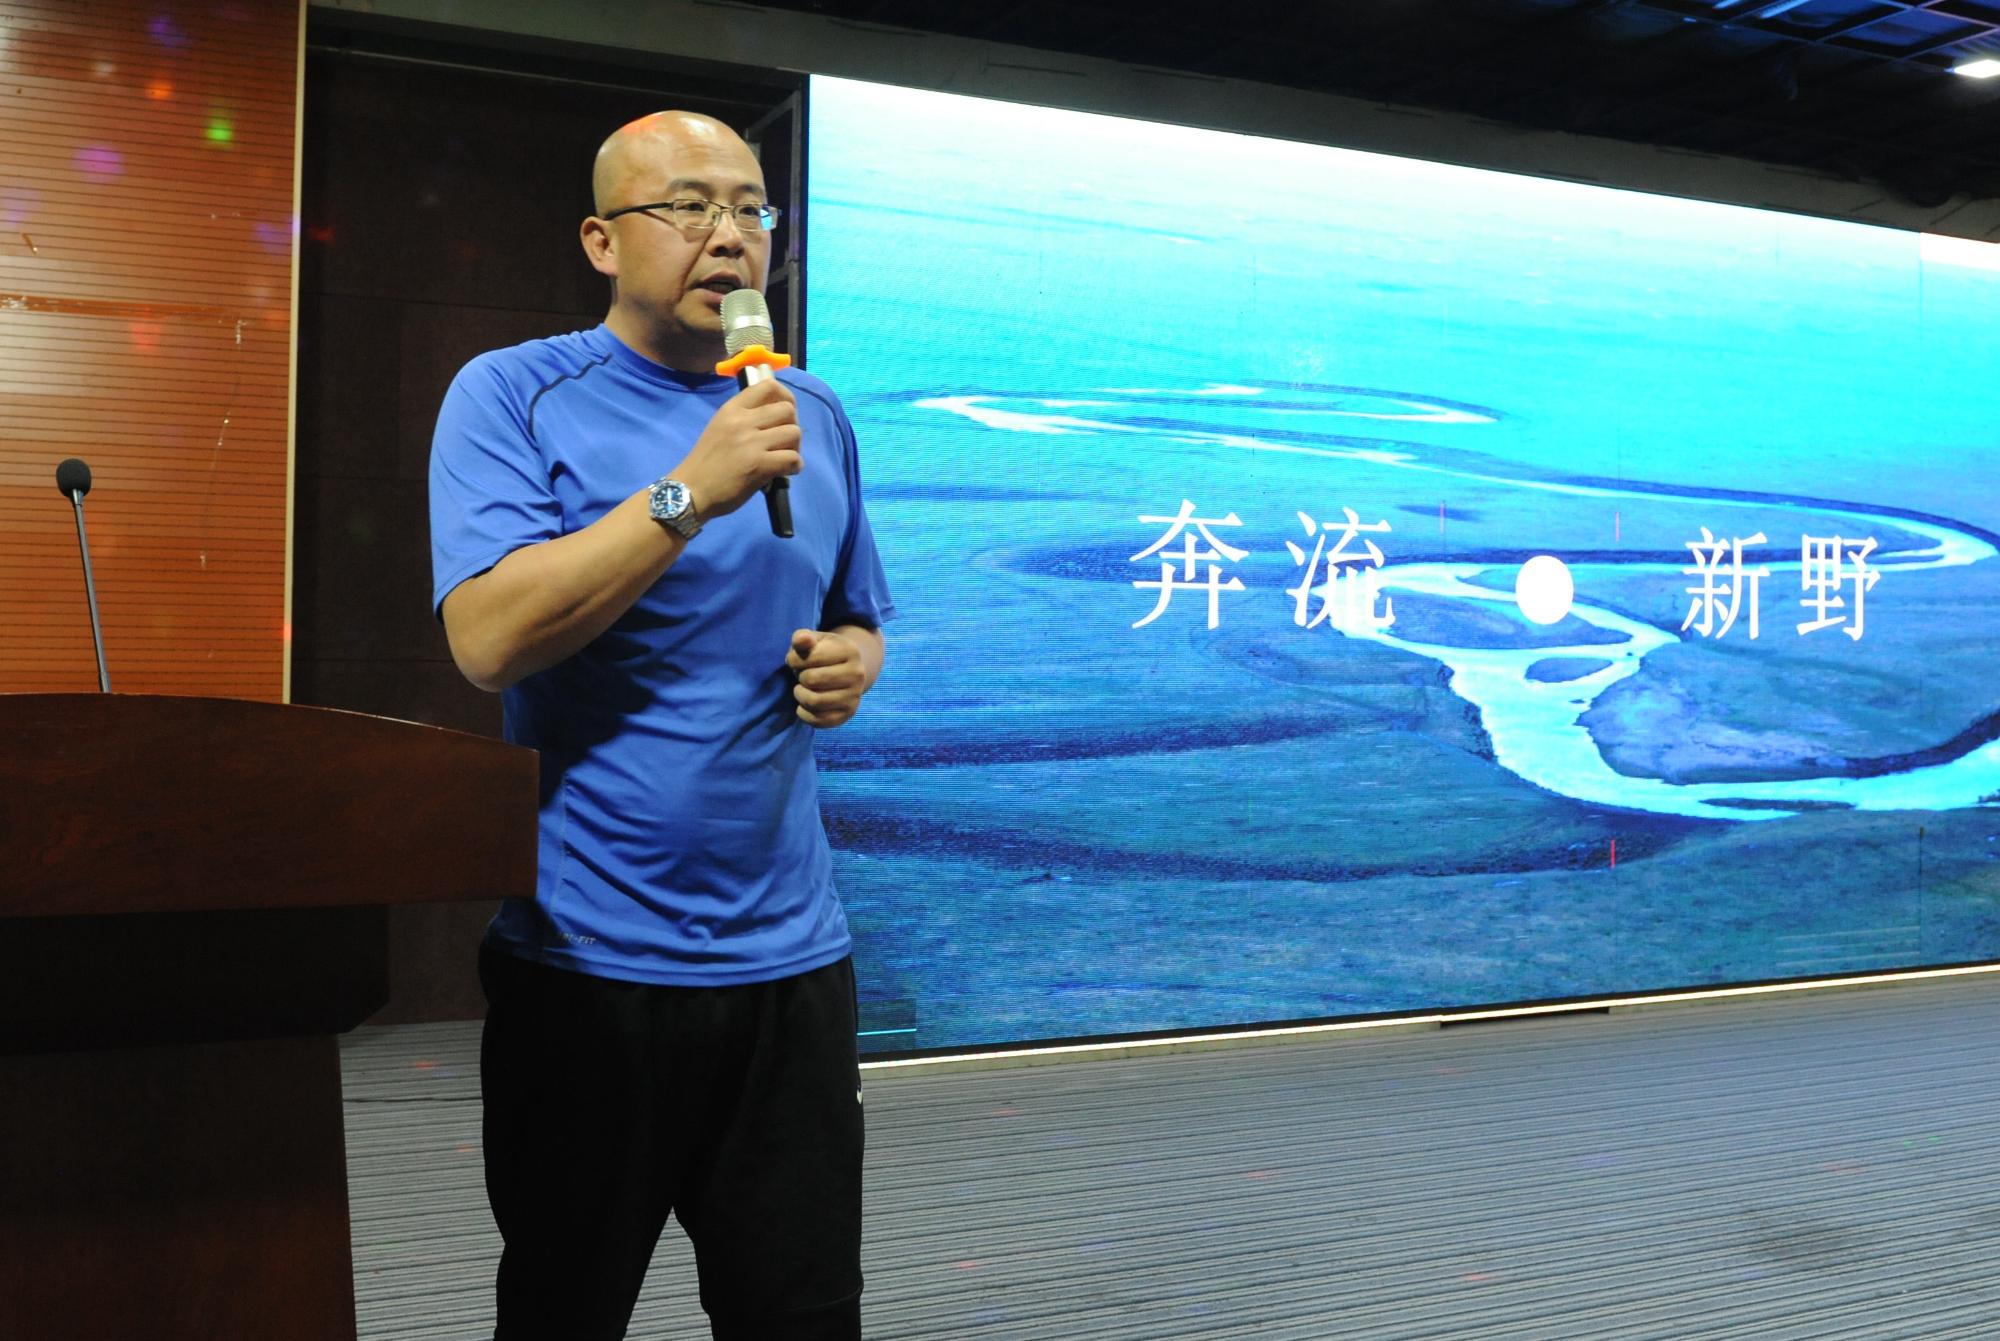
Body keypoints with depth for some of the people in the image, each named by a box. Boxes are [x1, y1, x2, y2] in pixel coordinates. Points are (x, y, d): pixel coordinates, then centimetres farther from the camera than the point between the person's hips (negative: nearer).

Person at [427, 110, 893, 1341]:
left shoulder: (815, 418, 11)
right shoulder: (516, 395, -4)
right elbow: (488, 639, -17)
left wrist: (851, 664, -2)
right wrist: (692, 490, -20)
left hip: (790, 956, 4)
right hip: (587, 959, -3)